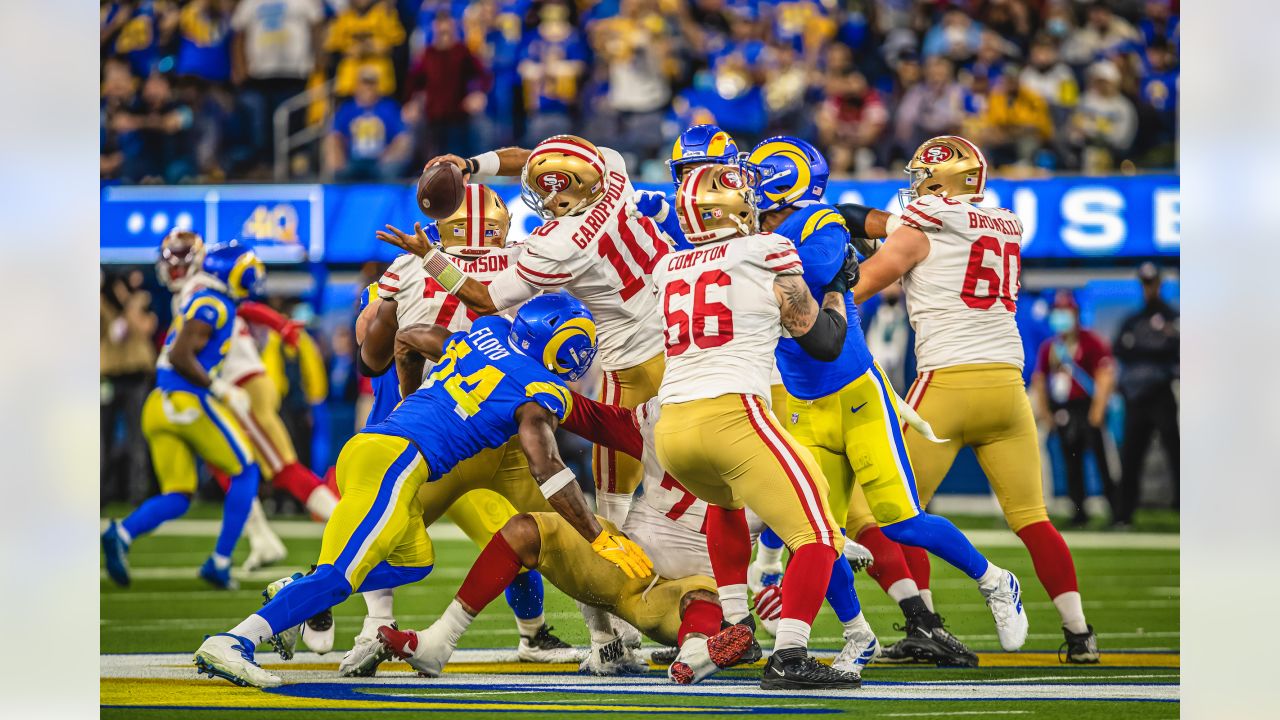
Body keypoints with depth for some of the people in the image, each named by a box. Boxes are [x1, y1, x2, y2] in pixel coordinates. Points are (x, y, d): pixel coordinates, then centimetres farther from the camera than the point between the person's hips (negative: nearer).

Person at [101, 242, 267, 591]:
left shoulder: (200, 304, 19)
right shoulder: (215, 307, -10)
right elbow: (179, 357, -19)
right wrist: (221, 390, -15)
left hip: (160, 406, 8)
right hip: (190, 403, -8)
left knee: (176, 498, 7)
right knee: (246, 473, 8)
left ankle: (122, 534, -19)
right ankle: (220, 561, 4)